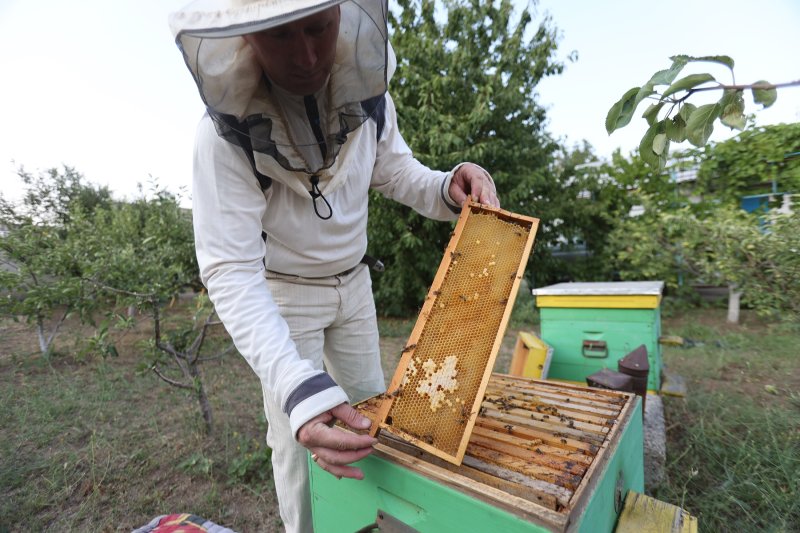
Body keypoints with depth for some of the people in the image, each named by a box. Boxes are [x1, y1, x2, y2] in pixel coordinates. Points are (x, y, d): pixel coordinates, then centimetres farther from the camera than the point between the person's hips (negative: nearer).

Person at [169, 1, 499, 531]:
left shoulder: (368, 93, -14)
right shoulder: (225, 133, -27)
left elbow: (396, 170, 0)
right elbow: (231, 271, -31)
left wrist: (449, 190, -24)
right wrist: (296, 385, -45)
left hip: (352, 282, 4)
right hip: (282, 292, -3)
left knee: (371, 416, 15)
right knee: (299, 438, 3)